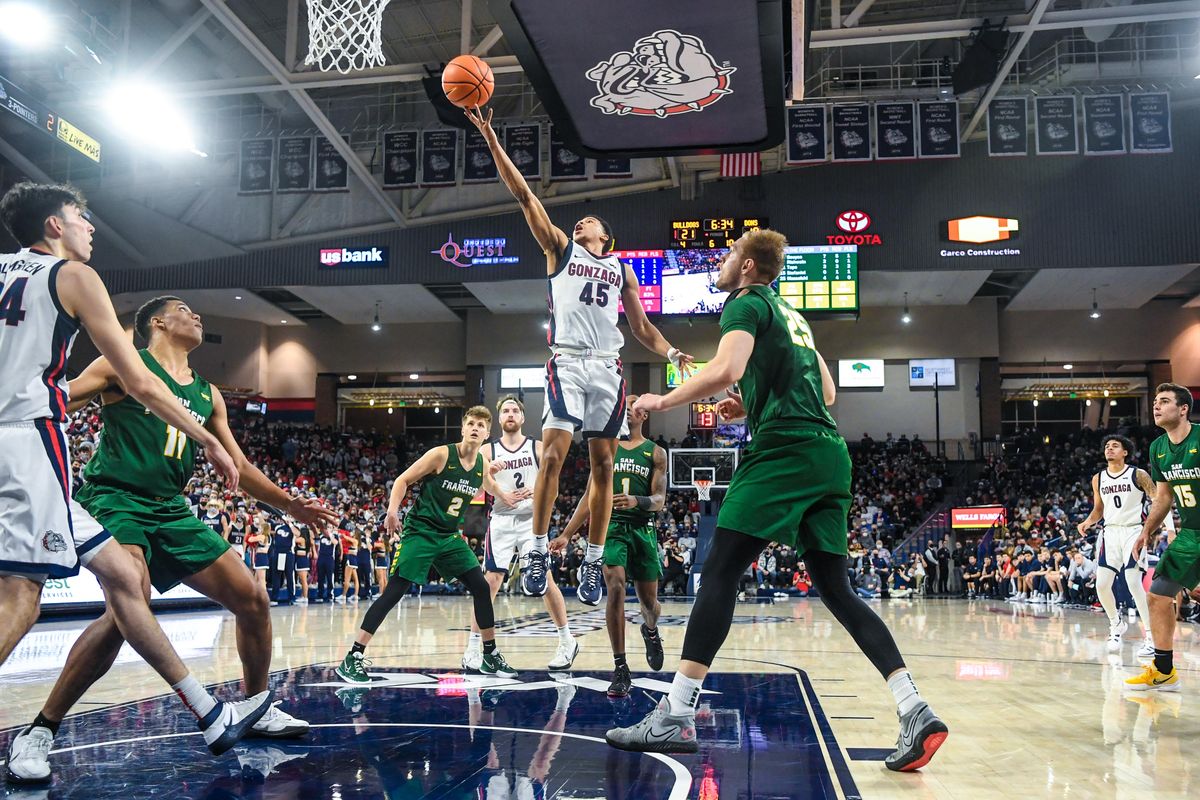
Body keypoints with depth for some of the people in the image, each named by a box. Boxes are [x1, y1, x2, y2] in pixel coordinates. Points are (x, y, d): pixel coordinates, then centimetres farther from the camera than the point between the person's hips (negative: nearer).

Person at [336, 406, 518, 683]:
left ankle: (490, 656, 15)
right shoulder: (441, 454, -14)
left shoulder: (483, 463, 3)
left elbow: (489, 487, 27)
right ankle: (352, 658, -5)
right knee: (393, 593, -11)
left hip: (450, 536, 6)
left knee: (482, 588, 2)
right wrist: (392, 510, -22)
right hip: (420, 532, -6)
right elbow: (403, 480, -9)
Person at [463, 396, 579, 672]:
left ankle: (567, 641, 10)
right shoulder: (488, 451, 7)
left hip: (531, 520, -1)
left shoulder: (538, 447, 5)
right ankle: (474, 645, 5)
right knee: (491, 581, -4)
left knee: (545, 580, -3)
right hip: (501, 521, 1)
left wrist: (536, 491, -20)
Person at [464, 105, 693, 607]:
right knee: (553, 455, -14)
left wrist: (671, 352, -1)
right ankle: (538, 552, -6)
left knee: (603, 465, 1)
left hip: (608, 368, 2)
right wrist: (491, 139, 2)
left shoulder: (622, 270, 21)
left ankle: (592, 563, 7)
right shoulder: (559, 249, 16)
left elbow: (642, 327, 19)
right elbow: (523, 194, 8)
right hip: (567, 362, -2)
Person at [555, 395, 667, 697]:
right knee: (616, 589, -21)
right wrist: (567, 535, 5)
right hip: (611, 526, 0)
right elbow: (590, 496, 11)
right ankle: (620, 669, -14)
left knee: (649, 600, 8)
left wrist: (637, 501, -27)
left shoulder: (655, 452, 5)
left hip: (642, 530, 0)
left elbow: (659, 500, -4)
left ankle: (650, 630, 46)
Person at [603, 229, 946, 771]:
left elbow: (726, 370, -17)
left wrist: (663, 401, -5)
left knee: (718, 572, -8)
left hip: (785, 451, -9)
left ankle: (675, 717, -9)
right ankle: (915, 712, -1)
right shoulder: (790, 316, 28)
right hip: (830, 452, 9)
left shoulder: (746, 304, 2)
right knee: (836, 589, 8)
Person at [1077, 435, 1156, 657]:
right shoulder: (1098, 479, 9)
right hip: (1110, 532, 5)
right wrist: (1088, 522, 0)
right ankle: (1117, 624, 24)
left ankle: (1151, 637, -3)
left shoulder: (1138, 475, -4)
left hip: (1133, 531, -5)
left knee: (1134, 584, -14)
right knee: (1102, 585, -1)